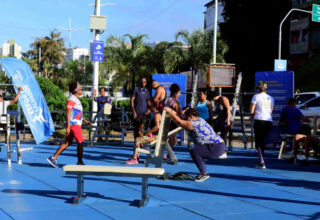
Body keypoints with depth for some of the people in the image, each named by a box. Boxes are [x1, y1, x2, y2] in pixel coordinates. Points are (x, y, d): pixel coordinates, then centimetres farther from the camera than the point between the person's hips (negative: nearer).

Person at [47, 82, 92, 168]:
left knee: (67, 143, 9)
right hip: (74, 124, -10)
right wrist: (68, 126, -22)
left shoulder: (76, 99, 18)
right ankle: (80, 162, 8)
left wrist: (85, 121, 22)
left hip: (76, 124, 10)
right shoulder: (71, 99, -12)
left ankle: (53, 158, 9)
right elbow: (68, 113, -18)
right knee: (80, 142, -2)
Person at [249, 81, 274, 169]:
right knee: (262, 141, 17)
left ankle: (262, 163, -11)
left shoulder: (256, 97, 0)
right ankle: (260, 161, 23)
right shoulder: (271, 98, 15)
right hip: (269, 121, 5)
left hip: (259, 120, -5)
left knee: (258, 142, 0)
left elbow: (251, 111, -1)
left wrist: (252, 115, 21)